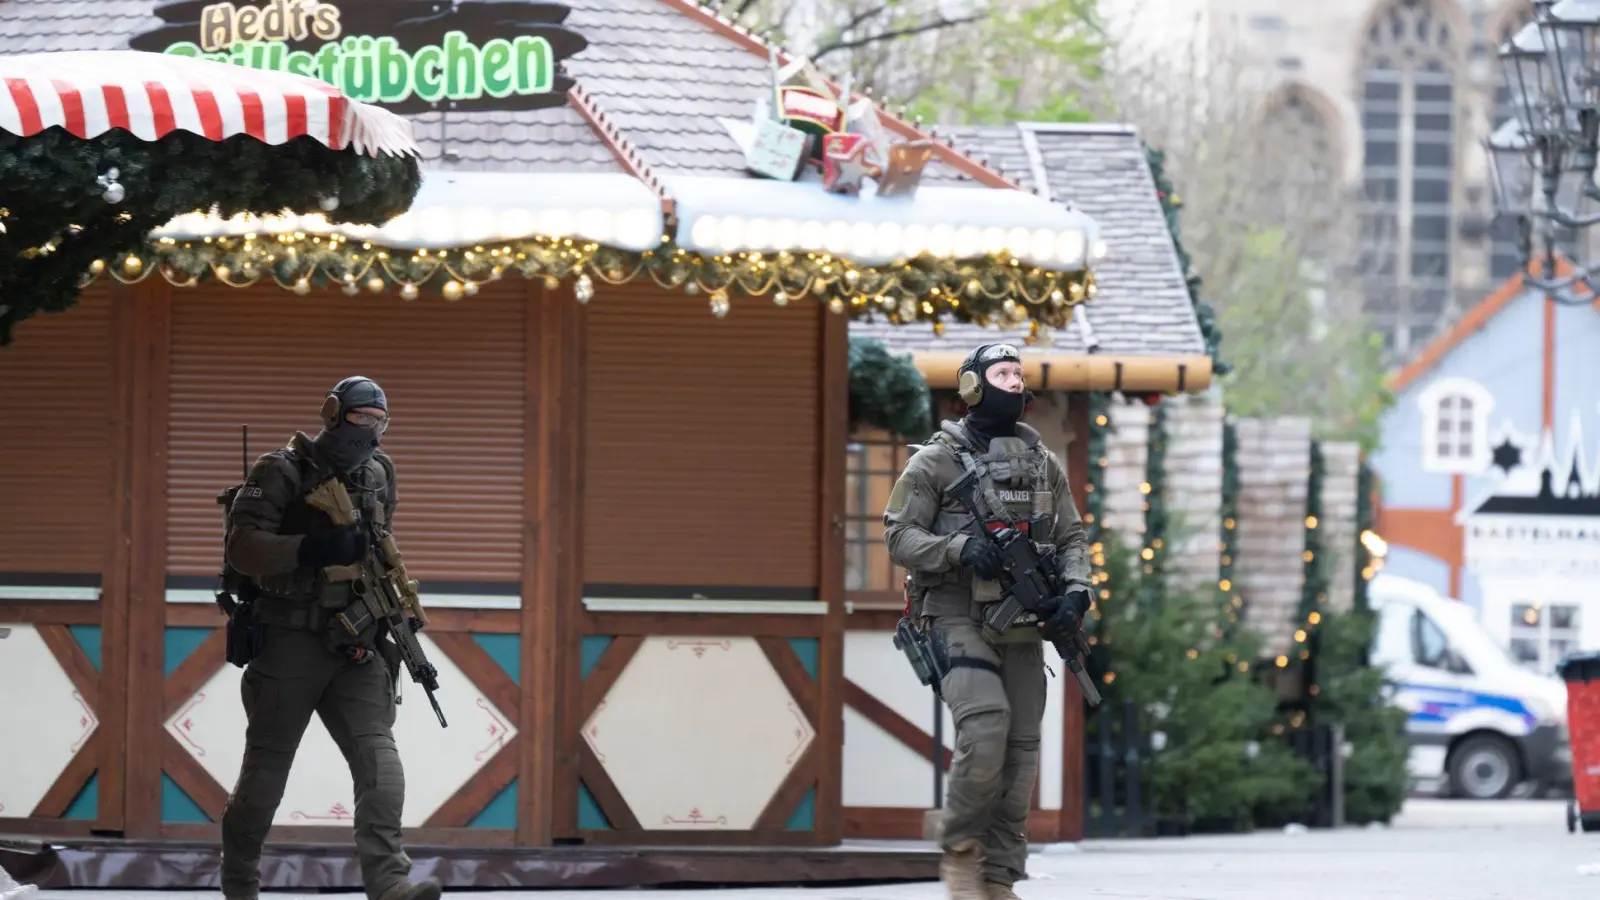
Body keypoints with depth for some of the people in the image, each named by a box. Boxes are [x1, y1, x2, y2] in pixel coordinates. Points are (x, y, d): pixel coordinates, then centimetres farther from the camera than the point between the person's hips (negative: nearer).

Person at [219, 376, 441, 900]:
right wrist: (315, 549, -30)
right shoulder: (282, 473, -8)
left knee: (377, 753, -14)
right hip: (290, 643, -5)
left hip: (353, 645, 5)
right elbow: (242, 547, -19)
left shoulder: (377, 475, 13)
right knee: (267, 767, 4)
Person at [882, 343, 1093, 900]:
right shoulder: (938, 459, -1)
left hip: (1022, 624, 5)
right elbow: (899, 536, -3)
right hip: (959, 620, -5)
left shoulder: (1045, 462, 13)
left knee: (1021, 749, 1)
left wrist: (1075, 591, -4)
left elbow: (1072, 537, 15)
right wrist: (960, 549, -19)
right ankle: (959, 852, -5)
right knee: (985, 727, -23)